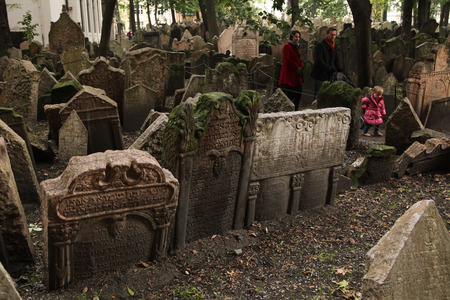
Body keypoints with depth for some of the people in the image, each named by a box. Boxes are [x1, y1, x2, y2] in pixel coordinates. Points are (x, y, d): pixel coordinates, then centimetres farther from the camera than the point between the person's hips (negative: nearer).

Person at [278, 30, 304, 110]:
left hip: (297, 75, 8)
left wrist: (301, 67, 0)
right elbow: (287, 60, -14)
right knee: (289, 95, -10)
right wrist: (296, 67, -15)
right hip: (289, 74, -8)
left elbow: (299, 59, 21)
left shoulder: (297, 47, 20)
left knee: (299, 93, 4)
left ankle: (296, 110, 12)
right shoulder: (287, 46, -6)